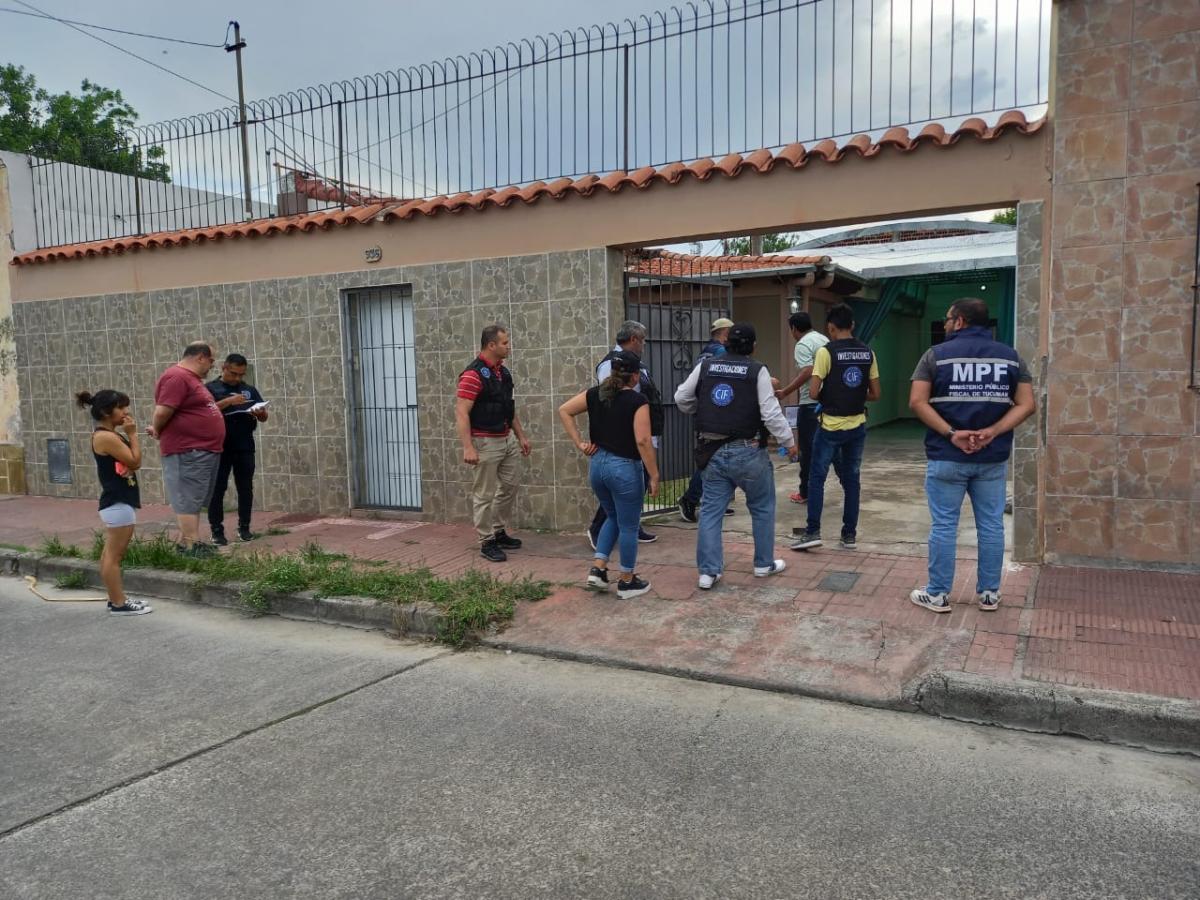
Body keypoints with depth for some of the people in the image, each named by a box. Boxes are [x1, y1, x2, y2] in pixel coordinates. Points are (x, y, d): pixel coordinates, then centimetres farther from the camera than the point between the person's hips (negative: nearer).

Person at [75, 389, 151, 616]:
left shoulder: (112, 435, 13)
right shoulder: (106, 437, -17)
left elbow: (134, 464, 14)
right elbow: (135, 461, -17)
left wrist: (130, 434, 5)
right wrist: (132, 434, -11)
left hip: (118, 501, 11)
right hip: (118, 503, -11)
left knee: (111, 553, 14)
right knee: (114, 555, -4)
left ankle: (115, 598, 22)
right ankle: (119, 604, 0)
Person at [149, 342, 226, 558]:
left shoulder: (191, 378, 18)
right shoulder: (177, 377, -16)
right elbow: (162, 411, -22)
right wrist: (158, 431, -5)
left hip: (203, 450, 10)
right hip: (188, 451, -10)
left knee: (193, 499, 14)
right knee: (189, 499, -7)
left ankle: (187, 541, 21)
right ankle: (191, 545, -5)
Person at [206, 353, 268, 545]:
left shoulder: (250, 390, 13)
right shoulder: (210, 388, 3)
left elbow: (264, 417, 12)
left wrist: (260, 413, -11)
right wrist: (229, 401, -22)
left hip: (245, 448, 3)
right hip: (219, 448, -3)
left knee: (246, 488, 6)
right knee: (217, 489, 1)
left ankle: (244, 527, 16)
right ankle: (217, 531, 7)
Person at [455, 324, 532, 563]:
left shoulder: (503, 372, 11)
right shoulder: (473, 375, -17)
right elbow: (461, 413, -21)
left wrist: (521, 436, 19)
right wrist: (468, 448, -28)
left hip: (507, 440, 9)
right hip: (486, 442, -9)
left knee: (509, 487, 16)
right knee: (485, 494, 1)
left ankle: (499, 532, 31)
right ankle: (486, 542, 11)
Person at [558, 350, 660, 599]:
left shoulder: (595, 394, 4)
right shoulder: (638, 401, -13)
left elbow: (564, 410, 6)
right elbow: (643, 441, -19)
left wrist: (579, 443, 4)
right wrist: (654, 476, -13)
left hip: (597, 464, 6)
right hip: (624, 467, -6)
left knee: (613, 518, 25)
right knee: (629, 526, 9)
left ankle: (597, 570, 17)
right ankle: (627, 582, 20)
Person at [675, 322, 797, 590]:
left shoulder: (705, 366, 4)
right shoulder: (757, 371, -9)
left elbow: (681, 399, 11)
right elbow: (771, 413, -13)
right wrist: (789, 442, -1)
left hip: (713, 452, 4)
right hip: (747, 452, -3)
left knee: (711, 511, 9)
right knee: (763, 508, 16)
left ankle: (708, 572, 7)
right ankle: (764, 564, 26)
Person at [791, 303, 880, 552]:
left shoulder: (826, 352, -12)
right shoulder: (867, 353, 4)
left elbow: (813, 393, -15)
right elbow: (875, 394, 6)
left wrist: (827, 398, 6)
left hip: (831, 426, -5)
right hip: (857, 426, 5)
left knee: (817, 478, 5)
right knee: (851, 479, 12)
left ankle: (813, 532, 4)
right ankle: (849, 535, 16)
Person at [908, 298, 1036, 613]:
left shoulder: (937, 354, -2)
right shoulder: (1010, 356, 7)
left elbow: (917, 402, -12)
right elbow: (1027, 404, -2)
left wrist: (951, 433, -13)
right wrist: (992, 432, -10)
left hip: (946, 457, -3)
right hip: (993, 458, 3)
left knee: (944, 526, 4)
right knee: (991, 526, 11)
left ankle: (937, 595, 12)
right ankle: (989, 594, 21)